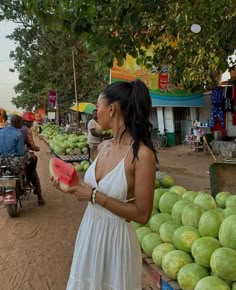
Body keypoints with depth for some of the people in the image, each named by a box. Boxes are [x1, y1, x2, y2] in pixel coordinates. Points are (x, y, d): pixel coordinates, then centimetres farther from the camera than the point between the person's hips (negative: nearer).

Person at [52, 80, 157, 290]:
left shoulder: (142, 154, -23)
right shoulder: (103, 147, 0)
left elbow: (142, 214, -20)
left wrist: (95, 196, -21)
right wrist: (73, 186, 1)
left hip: (115, 236, -7)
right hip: (89, 229, 7)